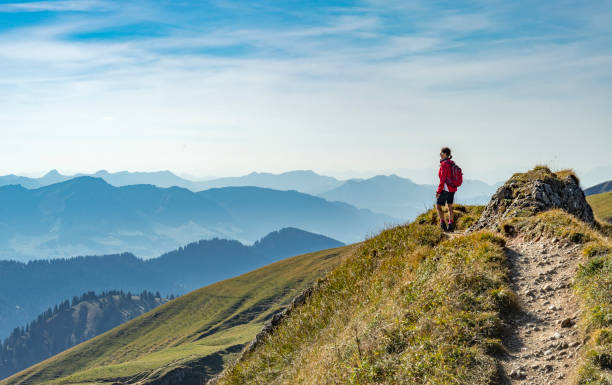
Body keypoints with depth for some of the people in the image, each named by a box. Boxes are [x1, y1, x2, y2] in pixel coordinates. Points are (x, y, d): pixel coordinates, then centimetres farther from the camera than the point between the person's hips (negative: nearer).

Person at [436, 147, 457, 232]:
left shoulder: (444, 165, -19)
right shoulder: (452, 163, 7)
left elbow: (443, 179, -22)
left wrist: (438, 191, -18)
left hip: (445, 189, -8)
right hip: (452, 188, 8)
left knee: (438, 206, 2)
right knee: (450, 207, 16)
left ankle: (443, 223, -11)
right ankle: (451, 225, 17)